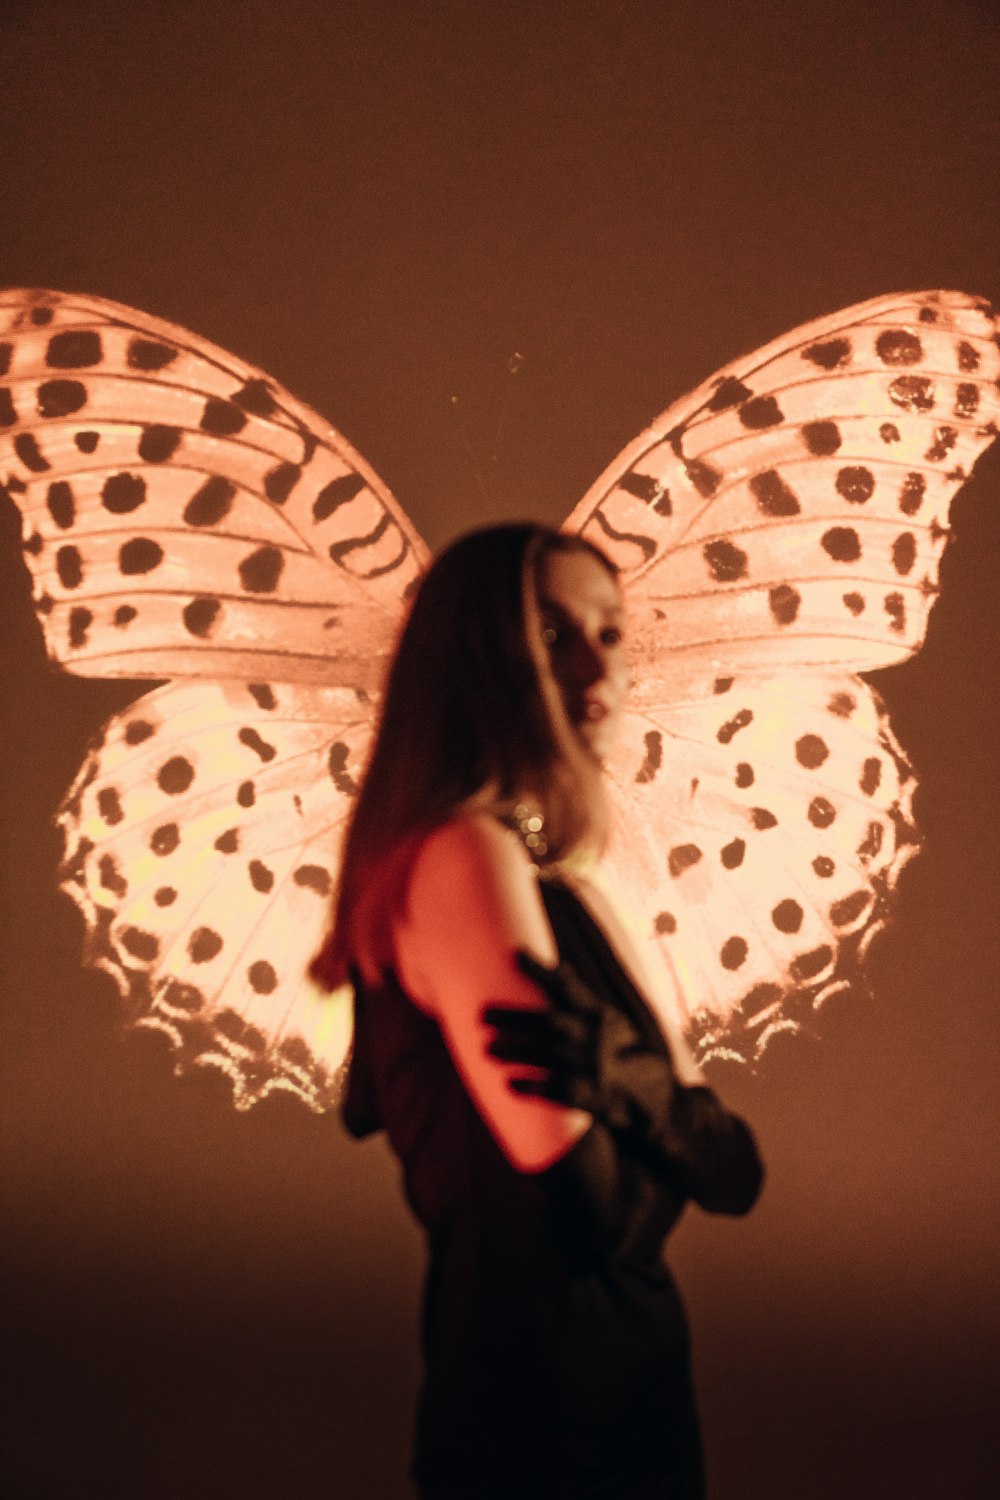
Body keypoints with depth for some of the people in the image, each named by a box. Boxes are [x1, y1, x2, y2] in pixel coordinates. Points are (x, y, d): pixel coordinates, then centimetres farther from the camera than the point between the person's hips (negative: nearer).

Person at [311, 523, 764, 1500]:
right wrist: (659, 1106, -8)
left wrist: (627, 1085, -17)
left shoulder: (558, 878, 9)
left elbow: (734, 1171, 2)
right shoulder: (465, 853, -20)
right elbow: (587, 1213, -26)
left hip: (631, 1392, 9)